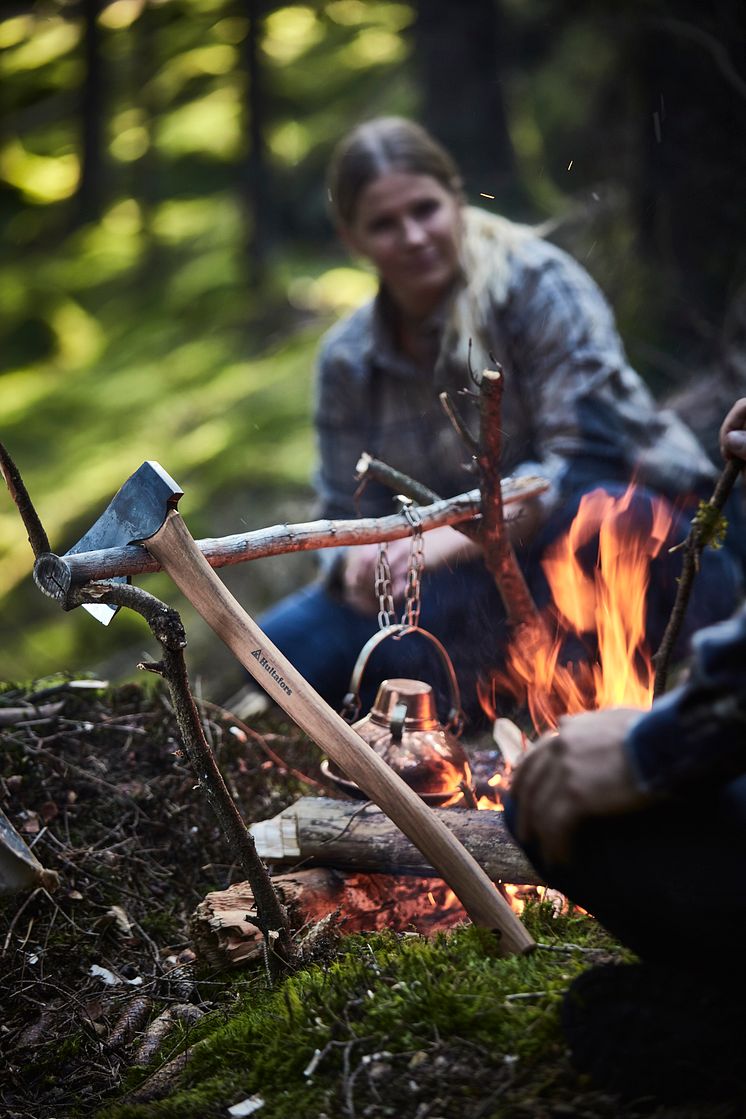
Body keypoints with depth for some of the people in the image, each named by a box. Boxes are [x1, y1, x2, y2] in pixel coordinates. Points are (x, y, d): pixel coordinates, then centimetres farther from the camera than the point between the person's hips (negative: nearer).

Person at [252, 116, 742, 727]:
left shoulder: (536, 282, -14)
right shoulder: (348, 360, 1)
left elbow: (591, 455, -22)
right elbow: (347, 514, 3)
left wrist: (458, 534, -33)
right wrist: (361, 561, -22)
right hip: (491, 575, 5)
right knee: (285, 645, -9)